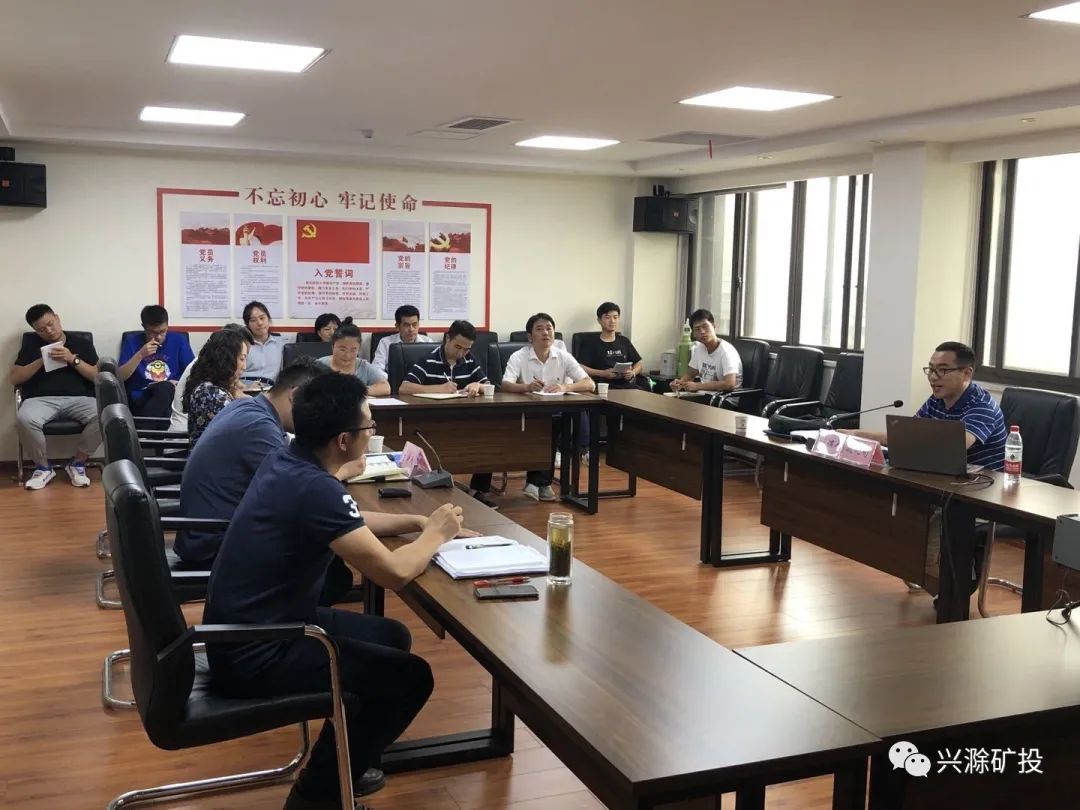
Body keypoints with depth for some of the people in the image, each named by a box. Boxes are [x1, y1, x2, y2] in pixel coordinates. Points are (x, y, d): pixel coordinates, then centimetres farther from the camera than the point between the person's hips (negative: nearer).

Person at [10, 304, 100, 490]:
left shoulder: (82, 343, 16)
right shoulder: (31, 344, 18)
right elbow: (13, 378, 10)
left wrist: (73, 359, -6)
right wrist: (41, 361, -2)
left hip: (79, 398, 0)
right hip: (41, 399, 0)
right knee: (24, 420, -35)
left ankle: (77, 463, -9)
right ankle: (43, 467, -9)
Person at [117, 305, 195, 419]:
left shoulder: (179, 340, 9)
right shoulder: (132, 341, 8)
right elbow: (120, 377, 0)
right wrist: (140, 355, -11)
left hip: (172, 396, 1)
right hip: (141, 398, -1)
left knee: (166, 388, -37)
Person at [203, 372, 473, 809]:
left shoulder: (288, 460, 3)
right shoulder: (315, 489, -27)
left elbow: (350, 523, 20)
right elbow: (394, 573, -26)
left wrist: (419, 522, 14)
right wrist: (435, 535, -7)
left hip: (251, 628, 10)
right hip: (254, 655, -10)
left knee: (392, 637, 18)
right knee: (410, 677, -5)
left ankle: (339, 762, 32)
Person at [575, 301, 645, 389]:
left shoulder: (624, 341, 24)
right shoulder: (591, 342, 8)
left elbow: (638, 363, 27)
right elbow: (580, 368, -3)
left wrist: (633, 373, 5)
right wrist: (603, 373, -14)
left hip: (627, 385, 4)